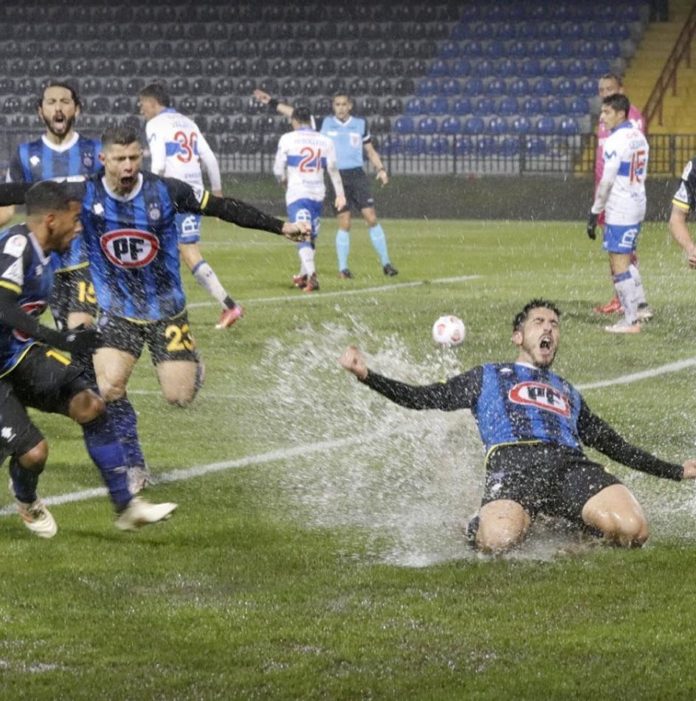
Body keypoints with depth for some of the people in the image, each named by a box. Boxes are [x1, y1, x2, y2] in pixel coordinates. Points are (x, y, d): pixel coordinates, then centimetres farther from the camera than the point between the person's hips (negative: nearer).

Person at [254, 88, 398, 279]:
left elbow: (370, 149, 16)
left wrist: (380, 169, 3)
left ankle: (386, 263, 2)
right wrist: (271, 102, 3)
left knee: (372, 219, -5)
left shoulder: (360, 124, 9)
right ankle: (343, 268, 6)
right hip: (337, 177, -1)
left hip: (357, 176, 1)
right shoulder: (325, 123, 4)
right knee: (344, 223, -5)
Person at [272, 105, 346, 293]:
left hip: (296, 193, -4)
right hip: (317, 194, 4)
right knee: (311, 236, 18)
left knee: (303, 237, -10)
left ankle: (311, 274, -29)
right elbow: (333, 170, 6)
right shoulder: (325, 141, 6)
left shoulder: (287, 139, -3)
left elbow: (278, 169, -2)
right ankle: (303, 275, 31)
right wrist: (340, 194, 10)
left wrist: (284, 181, 19)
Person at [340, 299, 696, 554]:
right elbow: (423, 398, 25)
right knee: (499, 540, -37)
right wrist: (367, 376, 12)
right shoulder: (487, 378, 32)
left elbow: (612, 443, 41)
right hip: (513, 462, -3)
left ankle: (570, 522, 2)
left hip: (570, 463, 3)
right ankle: (480, 526, 0)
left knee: (632, 530, -28)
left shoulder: (568, 393, 40)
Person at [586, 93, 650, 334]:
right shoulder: (639, 137, 11)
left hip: (619, 211, -9)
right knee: (626, 259, 23)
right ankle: (639, 307, 27)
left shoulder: (615, 141, -17)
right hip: (637, 206, 9)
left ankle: (630, 320, -4)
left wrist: (594, 212, -12)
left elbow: (607, 181, -19)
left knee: (619, 263, -4)